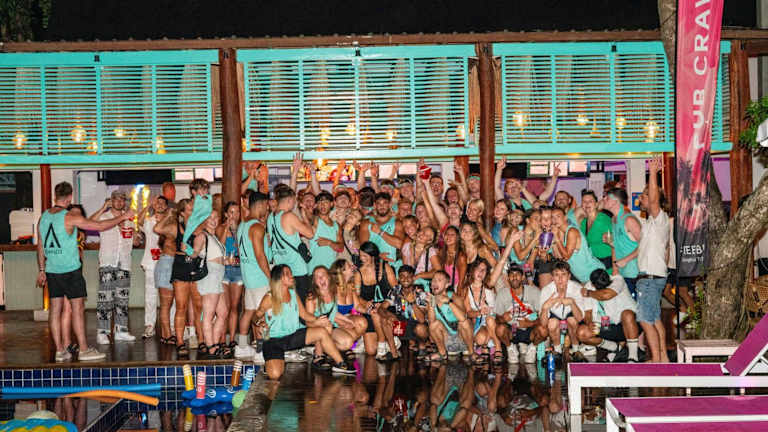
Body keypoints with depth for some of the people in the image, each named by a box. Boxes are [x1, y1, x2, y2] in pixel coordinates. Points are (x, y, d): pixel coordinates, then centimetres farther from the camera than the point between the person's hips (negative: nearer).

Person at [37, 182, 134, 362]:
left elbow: (40, 246, 13)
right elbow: (100, 226, -10)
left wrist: (42, 269, 22)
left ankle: (59, 350, 10)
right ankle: (83, 349, 0)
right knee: (78, 308, -1)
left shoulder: (43, 217, 6)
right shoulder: (71, 218, -12)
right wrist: (123, 217, 1)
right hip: (70, 269, -6)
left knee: (55, 309, 7)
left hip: (52, 271, 6)